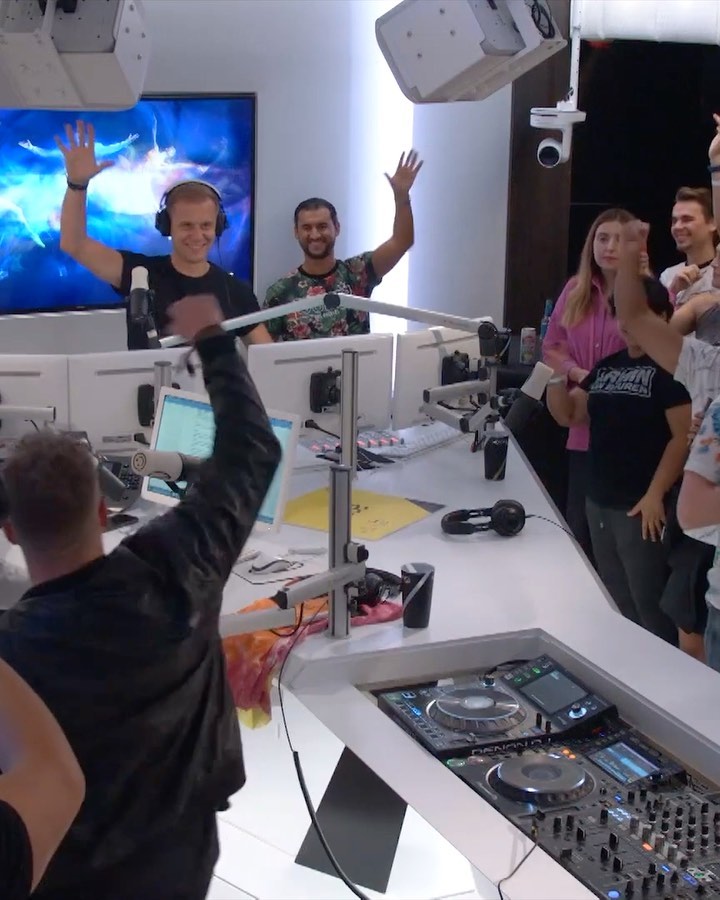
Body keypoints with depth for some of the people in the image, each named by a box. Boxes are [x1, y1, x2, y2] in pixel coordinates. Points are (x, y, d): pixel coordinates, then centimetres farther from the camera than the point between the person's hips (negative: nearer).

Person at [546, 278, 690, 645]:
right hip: (598, 502, 7)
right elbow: (567, 414, 15)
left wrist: (655, 495, -19)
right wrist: (558, 374, -2)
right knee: (615, 602, 17)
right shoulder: (608, 365, 12)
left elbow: (683, 437, -15)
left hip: (639, 507, -7)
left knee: (648, 606, -1)